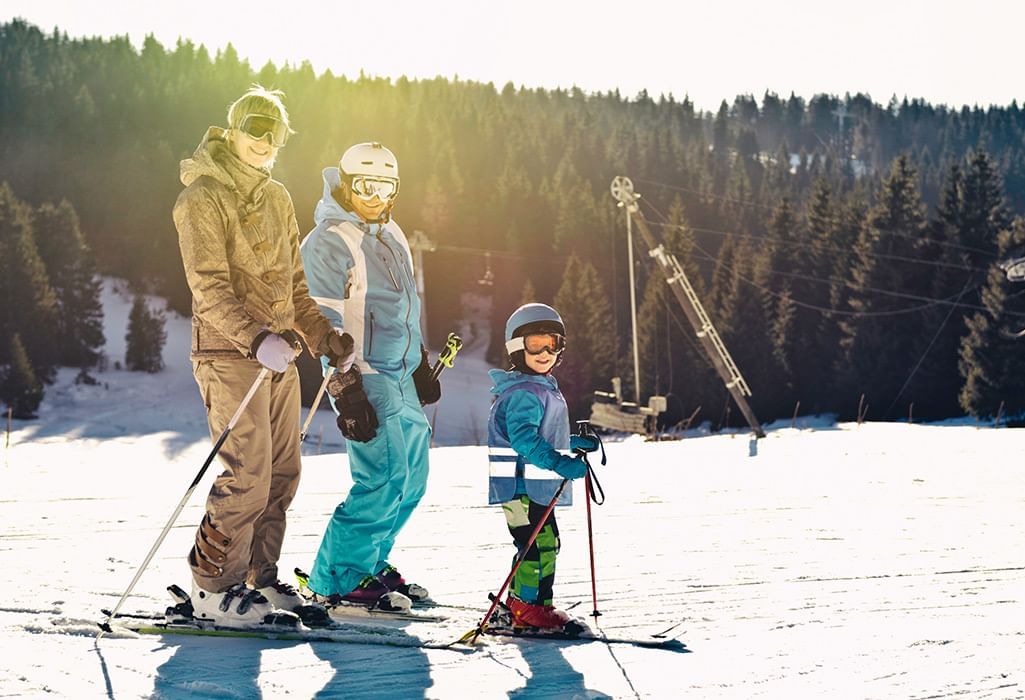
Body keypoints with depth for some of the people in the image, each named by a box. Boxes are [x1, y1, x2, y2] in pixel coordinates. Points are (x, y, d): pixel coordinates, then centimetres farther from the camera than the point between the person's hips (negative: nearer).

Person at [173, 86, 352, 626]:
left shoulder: (277, 198, 17)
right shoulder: (203, 199, -9)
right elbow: (209, 288, -18)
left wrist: (324, 338, 16)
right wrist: (256, 338, -30)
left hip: (279, 356, 8)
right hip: (229, 354, -8)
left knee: (282, 475, 8)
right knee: (248, 476, -11)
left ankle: (260, 577, 20)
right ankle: (213, 588, 0)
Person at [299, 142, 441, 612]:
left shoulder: (391, 234, 17)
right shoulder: (329, 242, -10)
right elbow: (325, 324, -15)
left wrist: (422, 368, 26)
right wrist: (347, 392, -20)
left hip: (401, 375, 9)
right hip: (363, 376, -9)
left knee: (411, 480, 11)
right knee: (385, 479, -14)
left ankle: (371, 563, 24)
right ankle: (337, 579, -4)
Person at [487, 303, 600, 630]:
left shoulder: (544, 388, 18)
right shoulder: (524, 393, -17)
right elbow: (523, 436, -30)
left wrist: (576, 443, 29)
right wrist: (557, 462, -38)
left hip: (535, 484, 11)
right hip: (520, 484, -11)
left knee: (543, 542, 16)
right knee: (541, 542, -11)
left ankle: (519, 602, 25)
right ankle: (530, 606, -3)